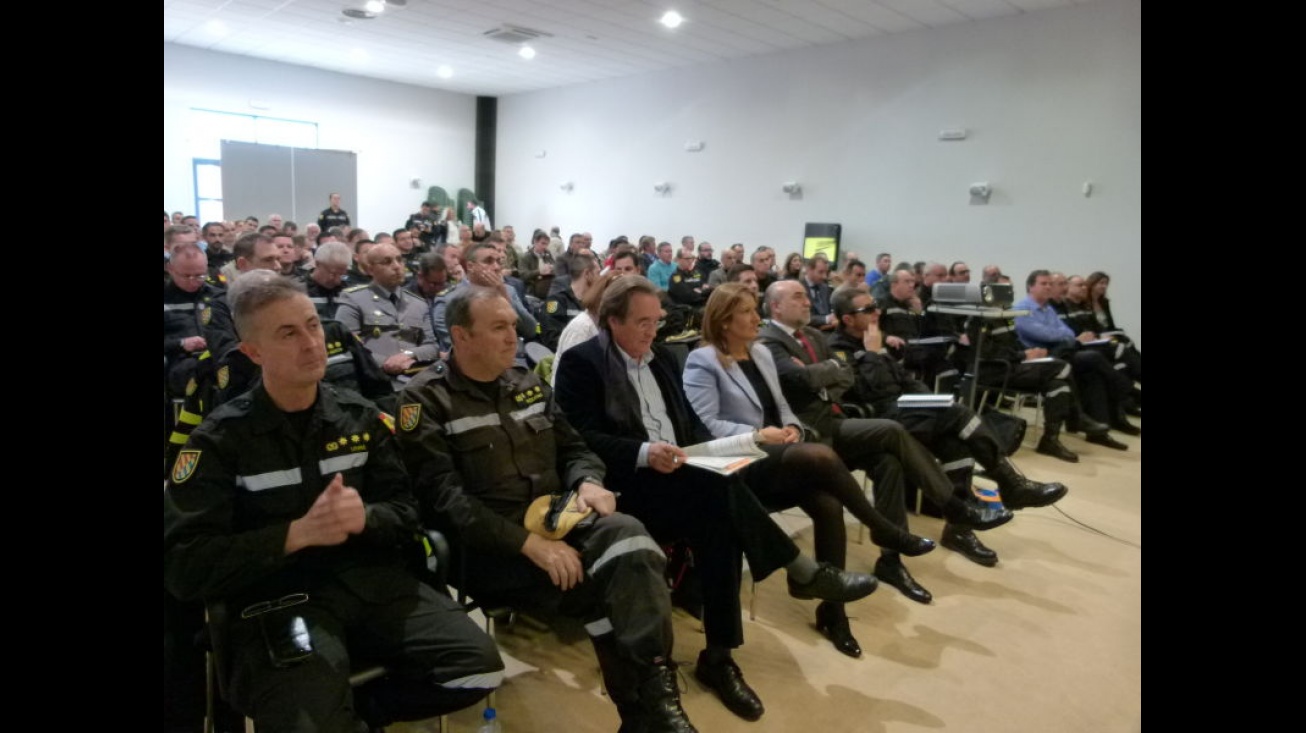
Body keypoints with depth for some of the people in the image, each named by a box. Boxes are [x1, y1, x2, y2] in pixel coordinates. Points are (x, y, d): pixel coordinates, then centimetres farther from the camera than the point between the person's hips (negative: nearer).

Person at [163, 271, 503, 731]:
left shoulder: (360, 417, 8)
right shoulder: (219, 439, -1)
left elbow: (405, 513, 9)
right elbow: (184, 564, -7)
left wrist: (364, 518, -15)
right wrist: (298, 533, -19)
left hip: (373, 581, 4)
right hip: (278, 601, -3)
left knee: (479, 666, -14)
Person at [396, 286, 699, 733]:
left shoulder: (528, 385, 15)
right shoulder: (426, 401, -4)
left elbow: (573, 448, 17)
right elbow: (445, 498, -14)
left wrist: (588, 482, -8)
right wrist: (527, 542, -23)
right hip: (488, 547, -5)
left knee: (628, 536, -27)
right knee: (601, 590, -27)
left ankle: (654, 692, -23)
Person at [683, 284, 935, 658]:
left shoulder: (761, 353, 20)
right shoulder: (702, 361, -5)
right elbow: (704, 425, -14)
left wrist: (791, 426, -1)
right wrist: (758, 435, -17)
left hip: (777, 454, 7)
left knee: (828, 503, -24)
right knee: (822, 456, -31)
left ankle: (832, 609, -12)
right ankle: (885, 532, -10)